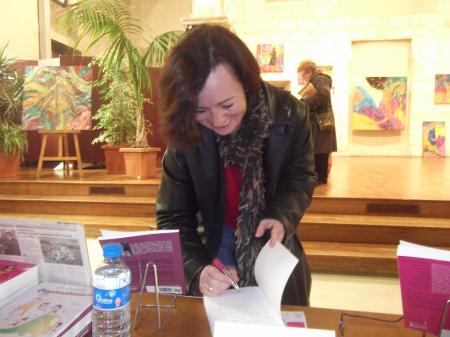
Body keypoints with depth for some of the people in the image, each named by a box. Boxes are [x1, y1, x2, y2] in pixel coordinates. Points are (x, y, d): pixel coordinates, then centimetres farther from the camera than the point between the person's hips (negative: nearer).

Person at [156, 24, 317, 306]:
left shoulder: (290, 114, -21)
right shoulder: (185, 132, -22)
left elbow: (301, 179, -6)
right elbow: (173, 218, -16)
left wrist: (281, 217, -26)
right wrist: (197, 269, -33)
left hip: (275, 248, 2)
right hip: (210, 245, -1)